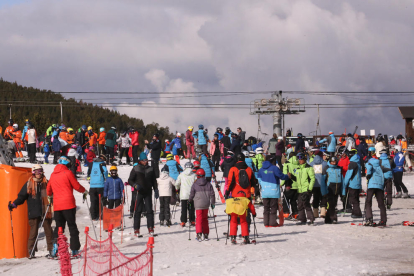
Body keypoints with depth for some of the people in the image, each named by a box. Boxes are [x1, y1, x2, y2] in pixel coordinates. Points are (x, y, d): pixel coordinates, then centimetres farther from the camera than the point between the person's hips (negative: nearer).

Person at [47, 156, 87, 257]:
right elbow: (76, 186, -2)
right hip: (68, 204, -4)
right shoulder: (67, 173, -4)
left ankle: (56, 243, -13)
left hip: (57, 206, 4)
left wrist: (50, 196, 42)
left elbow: (48, 189, 21)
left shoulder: (53, 175, 11)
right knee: (72, 226, 3)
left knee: (59, 226, 12)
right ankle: (75, 249, 2)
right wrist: (84, 191, 17)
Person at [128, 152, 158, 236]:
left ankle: (150, 228, 2)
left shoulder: (150, 169, 10)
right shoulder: (135, 169, 1)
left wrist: (156, 190, 12)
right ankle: (136, 229, 0)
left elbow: (154, 181, 19)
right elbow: (130, 180, 3)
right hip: (139, 192, -3)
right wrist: (135, 185, -15)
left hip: (148, 192, 3)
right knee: (138, 210, -3)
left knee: (149, 210, -2)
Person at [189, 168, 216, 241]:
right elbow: (212, 194, 3)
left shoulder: (194, 184, -4)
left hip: (198, 205, -3)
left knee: (199, 219, -4)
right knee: (205, 219, 16)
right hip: (206, 205, 3)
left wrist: (190, 201, 20)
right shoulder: (208, 184, 4)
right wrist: (213, 203, 12)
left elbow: (191, 195, 1)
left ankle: (199, 234, -21)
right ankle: (206, 234, 19)